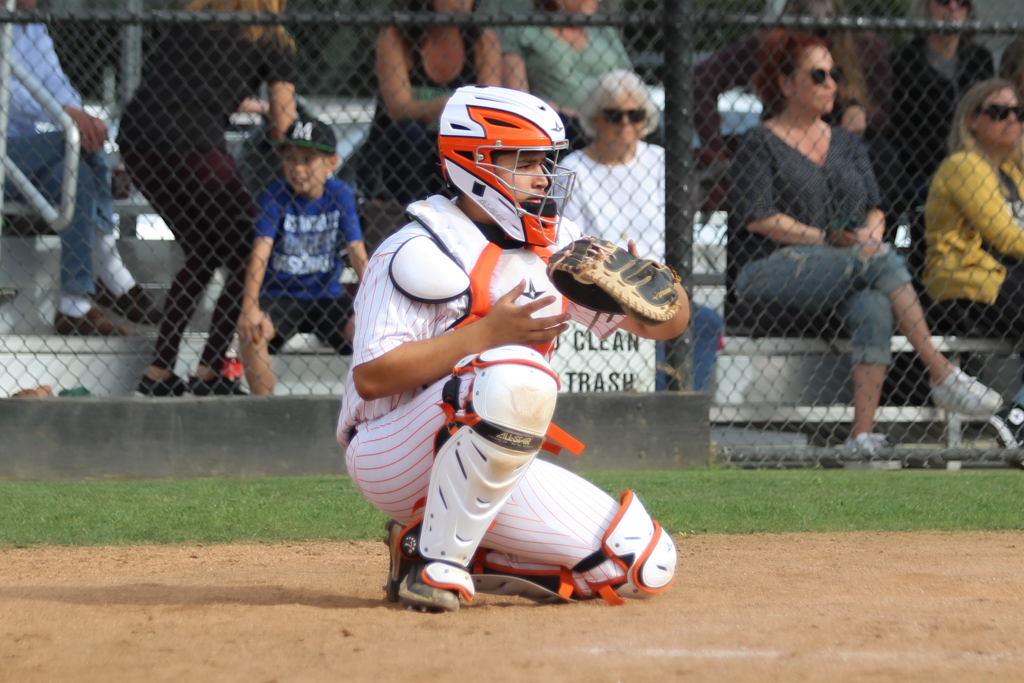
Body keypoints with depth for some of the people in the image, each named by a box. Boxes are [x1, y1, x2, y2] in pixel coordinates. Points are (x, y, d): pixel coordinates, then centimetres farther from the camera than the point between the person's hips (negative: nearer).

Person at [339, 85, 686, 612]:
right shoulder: (417, 252, -13)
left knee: (646, 567, -6)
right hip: (391, 459, -7)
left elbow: (666, 324, 9)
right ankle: (436, 559, -24)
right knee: (517, 375, -36)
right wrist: (486, 334, -26)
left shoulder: (559, 248, 8)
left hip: (492, 473, 7)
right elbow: (371, 377, -22)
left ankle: (464, 558, 7)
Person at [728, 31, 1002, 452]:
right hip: (769, 271, -5)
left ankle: (863, 433, -41)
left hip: (843, 274, 5)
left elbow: (874, 208, 18)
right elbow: (758, 218, -8)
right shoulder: (761, 145, 3)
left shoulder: (847, 145, 22)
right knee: (881, 259, -29)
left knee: (873, 307, -31)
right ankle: (941, 376, -27)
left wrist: (870, 232, -7)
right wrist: (828, 239, -14)